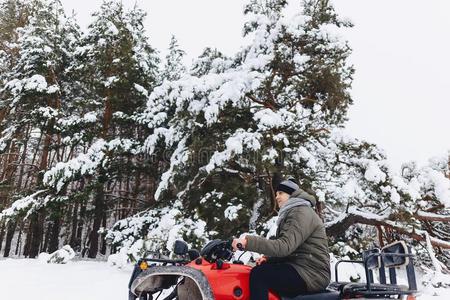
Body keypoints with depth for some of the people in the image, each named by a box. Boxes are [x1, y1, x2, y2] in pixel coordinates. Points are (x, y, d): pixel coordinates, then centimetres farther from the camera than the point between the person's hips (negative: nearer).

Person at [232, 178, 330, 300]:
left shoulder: (301, 212, -12)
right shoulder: (292, 213, 21)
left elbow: (285, 246, -26)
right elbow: (290, 250, 19)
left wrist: (248, 241, -32)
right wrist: (268, 258, 1)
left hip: (311, 275, -11)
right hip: (301, 268, 11)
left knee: (258, 274, -20)